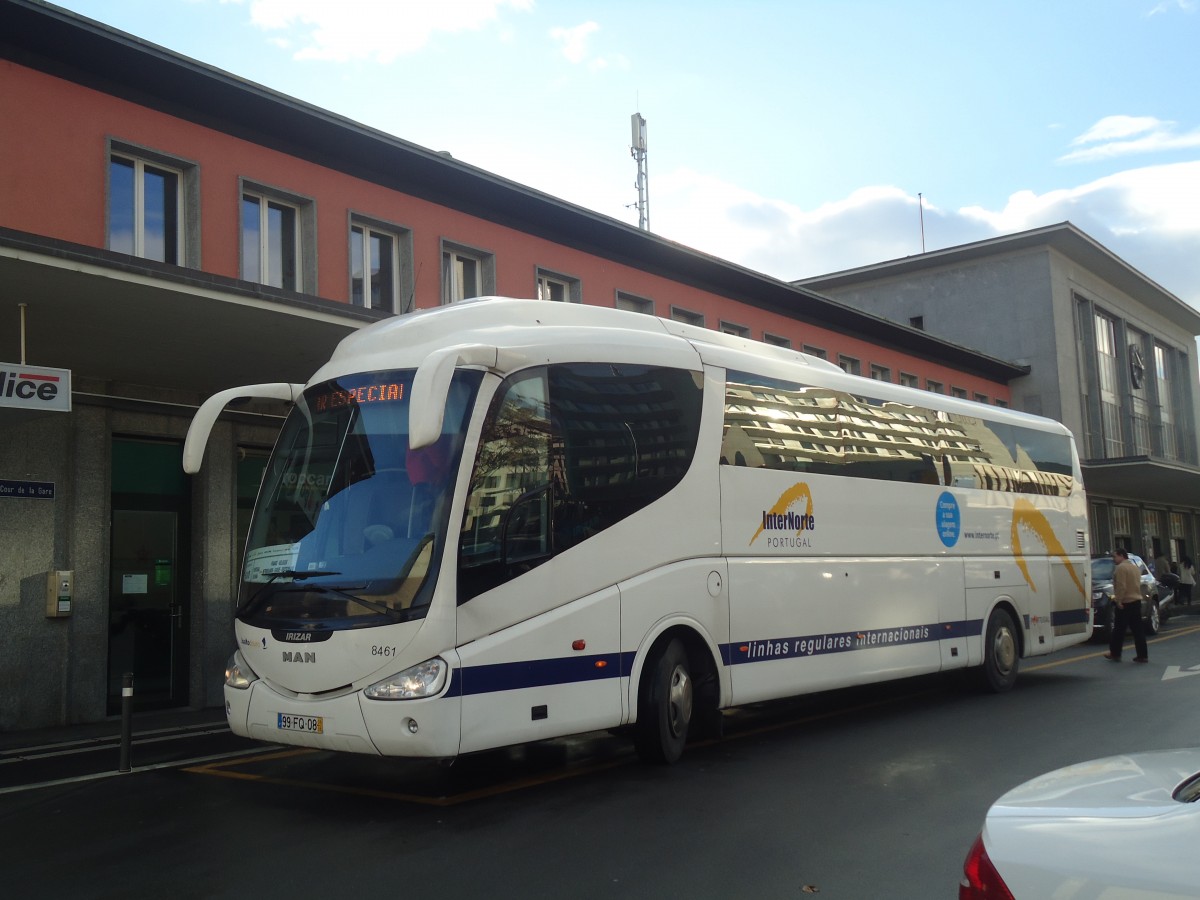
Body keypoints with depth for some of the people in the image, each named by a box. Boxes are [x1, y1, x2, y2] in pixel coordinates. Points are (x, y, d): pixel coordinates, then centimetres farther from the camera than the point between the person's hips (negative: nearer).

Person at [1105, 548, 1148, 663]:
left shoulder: (1121, 568, -13)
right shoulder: (1134, 567, 16)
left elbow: (1121, 586, -21)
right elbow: (1137, 585, 19)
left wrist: (1118, 600, -19)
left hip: (1125, 603, -9)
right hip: (1136, 601, 9)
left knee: (1119, 630, 1)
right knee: (1138, 630, 7)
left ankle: (1115, 654, 8)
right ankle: (1142, 655, 5)